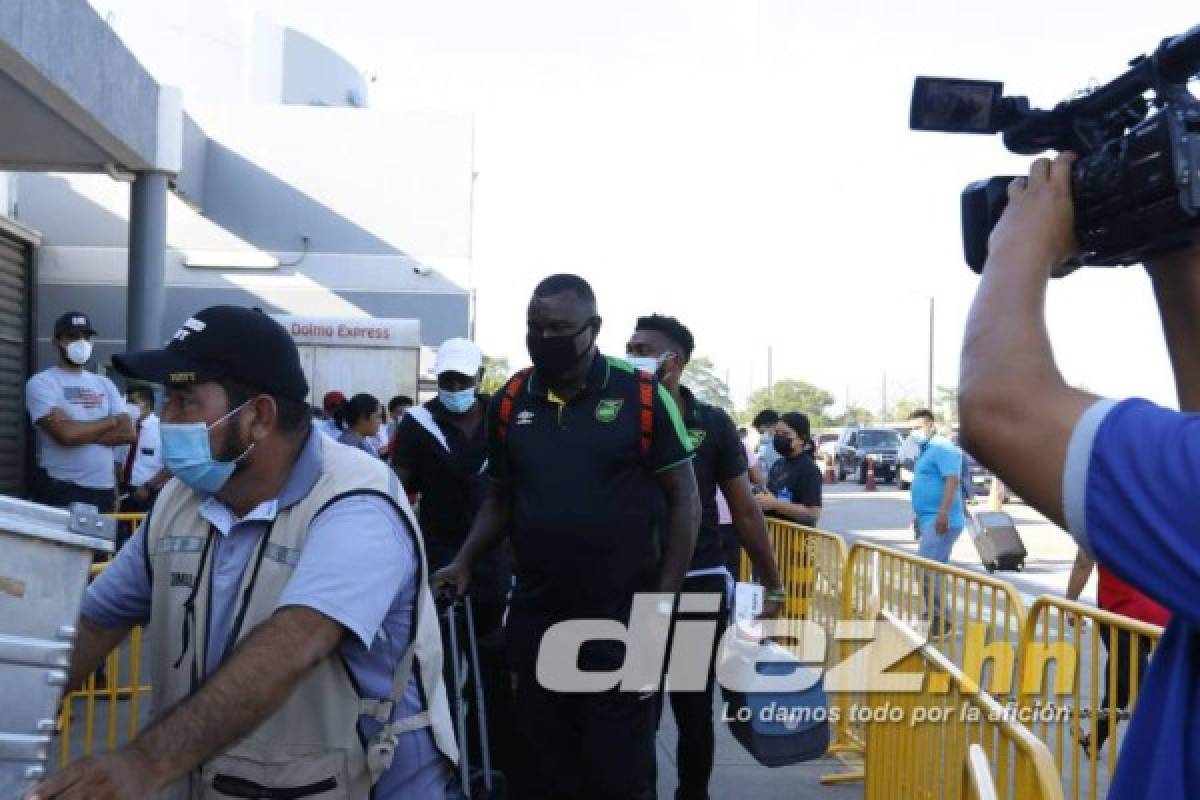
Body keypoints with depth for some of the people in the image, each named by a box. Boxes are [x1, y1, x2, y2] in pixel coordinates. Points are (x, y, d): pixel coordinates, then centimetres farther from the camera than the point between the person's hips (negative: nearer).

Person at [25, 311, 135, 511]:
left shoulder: (104, 384, 15)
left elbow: (127, 432, 1)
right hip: (60, 490, -5)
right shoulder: (41, 383, -3)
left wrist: (82, 432, -11)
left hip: (104, 490, 5)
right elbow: (66, 433, -17)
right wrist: (111, 421, -2)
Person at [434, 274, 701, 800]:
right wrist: (464, 563, 0)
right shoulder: (510, 402, 3)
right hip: (534, 615, 4)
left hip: (623, 616, -3)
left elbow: (683, 499, -4)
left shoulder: (642, 394, -9)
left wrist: (663, 602, -8)